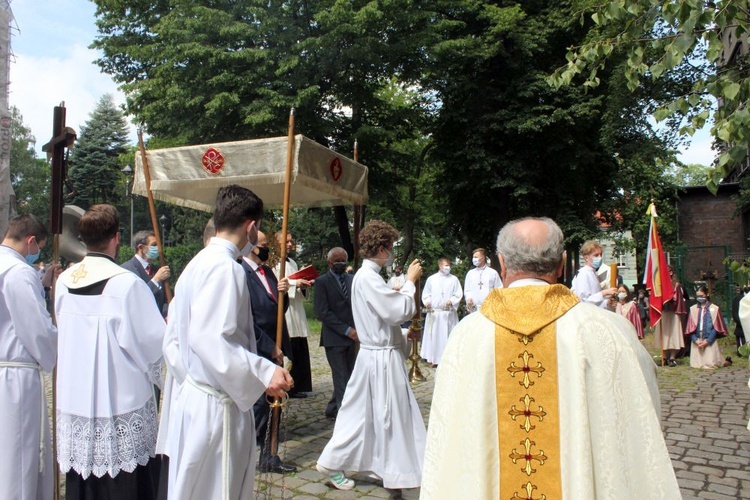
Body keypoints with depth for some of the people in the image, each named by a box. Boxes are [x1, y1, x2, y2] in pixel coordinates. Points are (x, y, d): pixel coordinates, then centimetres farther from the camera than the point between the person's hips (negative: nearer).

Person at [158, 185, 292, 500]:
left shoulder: (197, 263, 12)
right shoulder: (225, 266, -18)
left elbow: (172, 338, 14)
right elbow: (210, 338, -27)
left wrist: (187, 376, 16)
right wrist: (264, 373, -24)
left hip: (189, 394, 10)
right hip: (215, 404, -10)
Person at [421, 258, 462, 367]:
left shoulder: (454, 279, 5)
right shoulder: (431, 279, 8)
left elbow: (459, 294, 2)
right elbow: (426, 293, 10)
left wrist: (451, 301, -15)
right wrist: (427, 301, -9)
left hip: (449, 313, -1)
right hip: (434, 312, 1)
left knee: (448, 336, 0)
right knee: (434, 335, 4)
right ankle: (434, 358, 13)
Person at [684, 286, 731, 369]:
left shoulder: (714, 309, -1)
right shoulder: (693, 309, 6)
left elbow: (716, 327, -3)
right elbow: (690, 328, 5)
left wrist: (708, 340, -11)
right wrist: (695, 340, -7)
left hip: (710, 341, -3)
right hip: (697, 342, 3)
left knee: (711, 364, -7)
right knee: (696, 364, 2)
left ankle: (727, 361, 25)